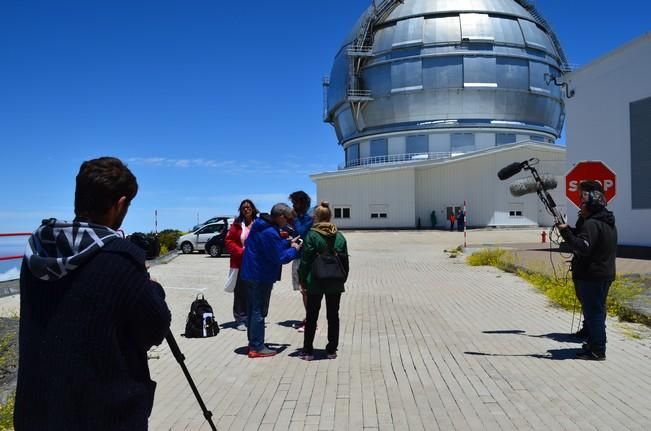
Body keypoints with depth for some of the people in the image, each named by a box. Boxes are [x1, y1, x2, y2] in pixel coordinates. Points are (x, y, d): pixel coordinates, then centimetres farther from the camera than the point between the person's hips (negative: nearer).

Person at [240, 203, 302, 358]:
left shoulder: (259, 225, 8)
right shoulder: (270, 233, -25)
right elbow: (280, 257, -22)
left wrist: (288, 243, 8)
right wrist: (294, 249, -7)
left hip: (250, 274, 10)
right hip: (261, 277, -10)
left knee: (253, 309, 17)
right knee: (259, 311, -1)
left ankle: (253, 343, 27)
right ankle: (257, 347, 7)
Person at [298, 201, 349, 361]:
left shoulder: (312, 235, -11)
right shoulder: (339, 236, 1)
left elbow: (305, 260, -10)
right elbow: (345, 261, 5)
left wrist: (302, 280, -1)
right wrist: (342, 279, 14)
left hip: (315, 283, -3)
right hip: (335, 284, 3)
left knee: (311, 317, 9)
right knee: (333, 316, 13)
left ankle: (308, 351, 14)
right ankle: (331, 350, 19)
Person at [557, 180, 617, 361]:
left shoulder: (592, 224, -19)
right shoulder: (608, 223, 15)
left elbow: (582, 247, -30)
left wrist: (565, 231, -31)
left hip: (591, 277, -10)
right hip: (605, 275, 10)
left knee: (593, 312, -4)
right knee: (597, 311, 18)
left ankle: (597, 350, 1)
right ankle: (594, 344, 28)